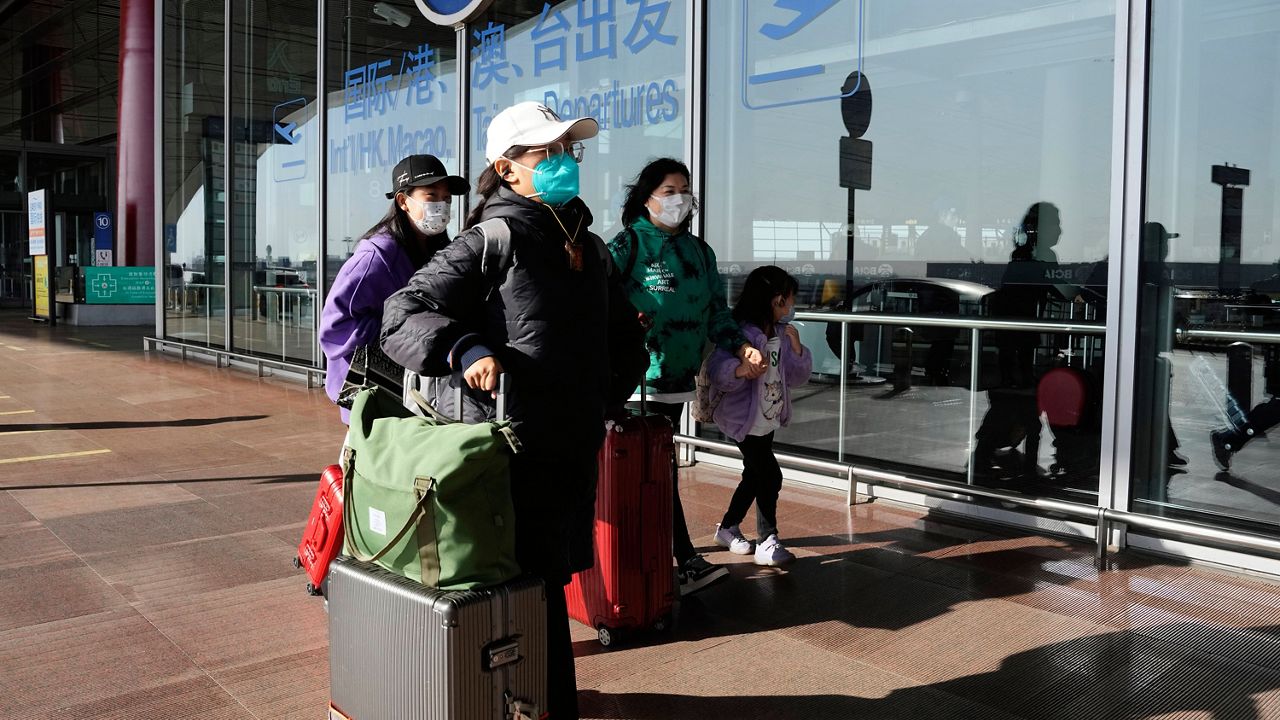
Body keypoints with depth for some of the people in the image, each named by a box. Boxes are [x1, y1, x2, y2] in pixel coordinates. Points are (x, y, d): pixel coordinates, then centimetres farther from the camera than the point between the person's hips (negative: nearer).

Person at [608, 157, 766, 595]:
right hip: (639, 379, -6)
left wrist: (742, 346, 2)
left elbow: (716, 313, 17)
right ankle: (685, 562, -1)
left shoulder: (699, 252, 15)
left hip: (679, 378, 6)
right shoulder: (627, 246, -4)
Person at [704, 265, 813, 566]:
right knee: (770, 476, -9)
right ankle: (768, 541, 3)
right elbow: (716, 369, -30)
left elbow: (797, 377, 5)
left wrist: (797, 348, -11)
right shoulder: (743, 333, -20)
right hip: (745, 420, -8)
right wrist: (739, 369, -50)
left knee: (754, 476, 18)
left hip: (769, 419, 9)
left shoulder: (782, 334, 4)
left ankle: (728, 528, 34)